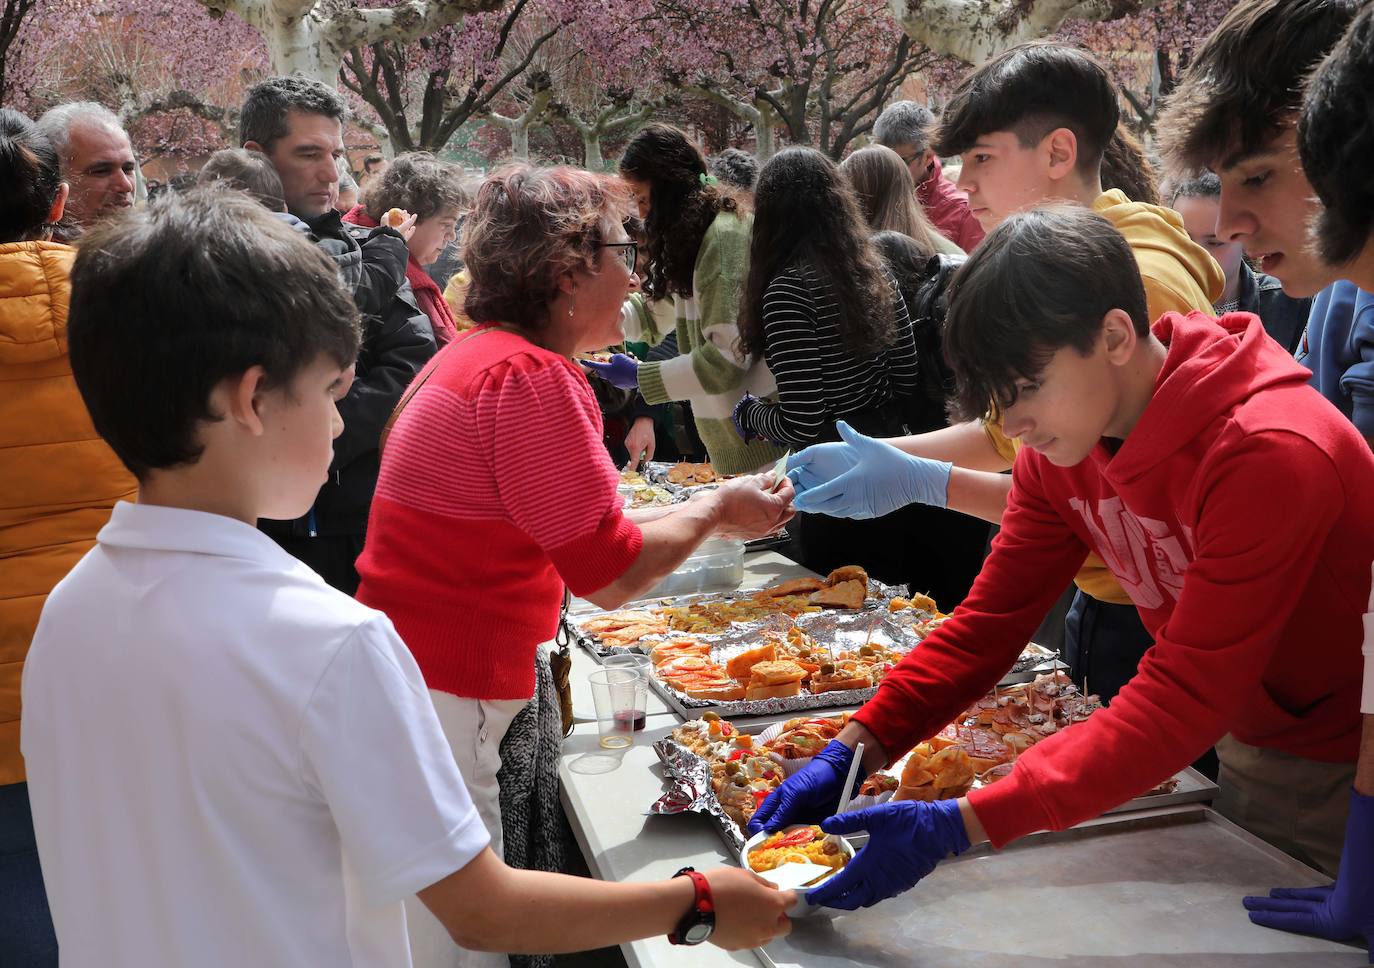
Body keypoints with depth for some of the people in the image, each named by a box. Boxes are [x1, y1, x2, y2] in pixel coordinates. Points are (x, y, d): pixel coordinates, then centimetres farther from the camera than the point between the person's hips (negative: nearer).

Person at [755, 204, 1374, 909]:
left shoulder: (1269, 454, -33)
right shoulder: (1060, 448, -8)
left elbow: (1183, 702, -35)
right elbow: (990, 621, -6)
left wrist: (959, 825, -41)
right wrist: (850, 753, -20)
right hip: (1243, 747, 6)